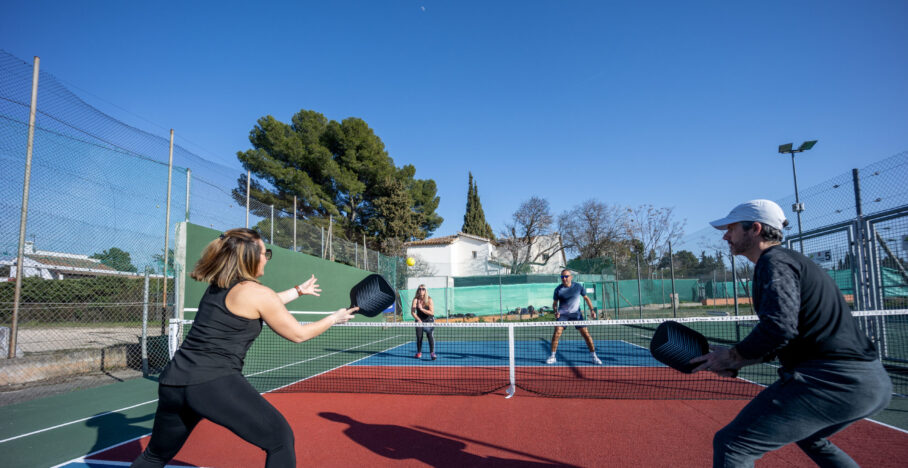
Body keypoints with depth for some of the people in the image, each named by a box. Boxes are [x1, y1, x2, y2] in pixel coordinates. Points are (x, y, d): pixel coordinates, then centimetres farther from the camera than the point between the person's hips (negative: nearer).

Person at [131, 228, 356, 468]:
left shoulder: (216, 287, 16)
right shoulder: (257, 292, -6)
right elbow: (299, 334, 3)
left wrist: (298, 290, 46)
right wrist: (335, 318, 17)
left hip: (172, 381, 8)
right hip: (215, 384, -8)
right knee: (280, 438, 2)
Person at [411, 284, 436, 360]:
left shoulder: (429, 300, -15)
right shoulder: (415, 299, -10)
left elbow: (432, 312, -20)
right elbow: (412, 312, -12)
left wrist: (422, 309, -28)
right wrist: (418, 320, -20)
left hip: (429, 320, -2)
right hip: (419, 320, 2)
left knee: (430, 335, -17)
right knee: (419, 336, -4)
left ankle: (432, 353, -17)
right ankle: (419, 352, 12)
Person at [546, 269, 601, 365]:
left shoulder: (579, 286, -5)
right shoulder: (558, 289, -7)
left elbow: (586, 298, 8)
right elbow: (555, 303, 4)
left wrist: (592, 309, -3)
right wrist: (556, 311, -16)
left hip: (576, 314, 0)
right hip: (562, 315, 0)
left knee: (586, 333, -4)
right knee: (557, 333, -14)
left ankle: (593, 356, 12)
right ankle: (553, 356, -1)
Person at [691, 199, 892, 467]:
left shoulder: (774, 262, -9)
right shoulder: (792, 261, 22)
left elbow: (779, 327, -25)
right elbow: (787, 339, 25)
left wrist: (731, 356, -10)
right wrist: (735, 365, 16)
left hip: (831, 381, -11)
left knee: (731, 445, -11)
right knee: (810, 440, 37)